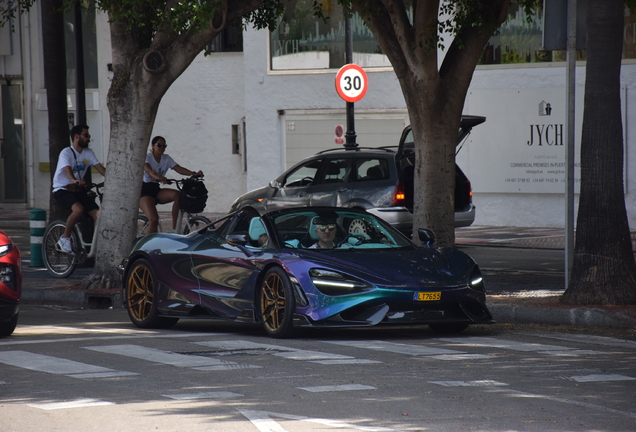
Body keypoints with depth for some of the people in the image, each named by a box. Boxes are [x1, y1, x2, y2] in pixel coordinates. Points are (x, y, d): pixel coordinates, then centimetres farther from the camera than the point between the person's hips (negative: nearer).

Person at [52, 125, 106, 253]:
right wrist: (75, 180, -51)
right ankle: (65, 238, -16)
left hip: (78, 190, 6)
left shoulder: (88, 153, 8)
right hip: (62, 190, -6)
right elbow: (68, 170, -30)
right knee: (79, 209, -33)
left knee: (97, 213, -14)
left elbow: (100, 168, -3)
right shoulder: (66, 153, -13)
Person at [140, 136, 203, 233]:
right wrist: (159, 177, -51)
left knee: (177, 195, -24)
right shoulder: (147, 157, -8)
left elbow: (179, 169, -5)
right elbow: (148, 170, -29)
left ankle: (175, 228, -20)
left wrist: (194, 173, -24)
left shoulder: (166, 159, 9)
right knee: (154, 220, -27)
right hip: (144, 191, -6)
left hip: (156, 190, 6)